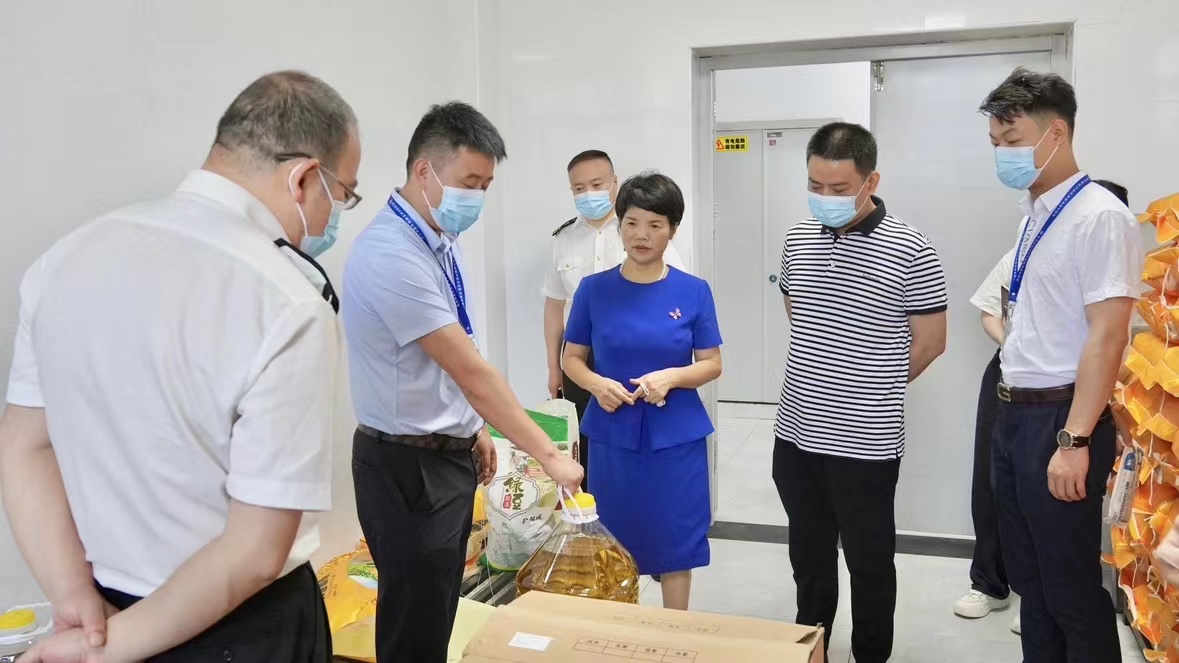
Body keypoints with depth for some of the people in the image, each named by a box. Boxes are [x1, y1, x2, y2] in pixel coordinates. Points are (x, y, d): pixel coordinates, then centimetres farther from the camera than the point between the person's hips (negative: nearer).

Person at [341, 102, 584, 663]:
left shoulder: (441, 242, 4)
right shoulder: (392, 255, -26)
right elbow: (472, 370, -26)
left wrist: (473, 427, 18)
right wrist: (548, 455, -21)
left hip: (448, 452, 9)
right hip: (408, 466, -9)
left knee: (441, 611, 21)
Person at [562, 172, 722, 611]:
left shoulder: (693, 292, -3)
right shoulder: (594, 289, -1)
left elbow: (712, 364, 1)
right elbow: (572, 358, 5)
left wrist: (671, 377, -18)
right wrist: (597, 384, -15)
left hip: (675, 438, 0)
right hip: (612, 437, 1)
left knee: (675, 546, 9)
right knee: (614, 549, 11)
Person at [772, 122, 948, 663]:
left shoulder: (910, 251, -12)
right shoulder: (798, 240, 4)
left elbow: (929, 342, -6)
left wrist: (868, 390, 4)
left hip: (865, 443, -5)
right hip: (796, 434, 5)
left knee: (869, 563, 11)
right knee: (808, 555, 20)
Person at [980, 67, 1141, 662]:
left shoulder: (1099, 217, -14)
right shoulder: (1033, 218, 12)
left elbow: (1107, 336, -19)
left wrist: (1074, 440, -21)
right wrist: (1011, 409, 15)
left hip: (1059, 419, -8)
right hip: (1014, 414, 9)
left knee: (1071, 589, 3)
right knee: (1028, 577, 18)